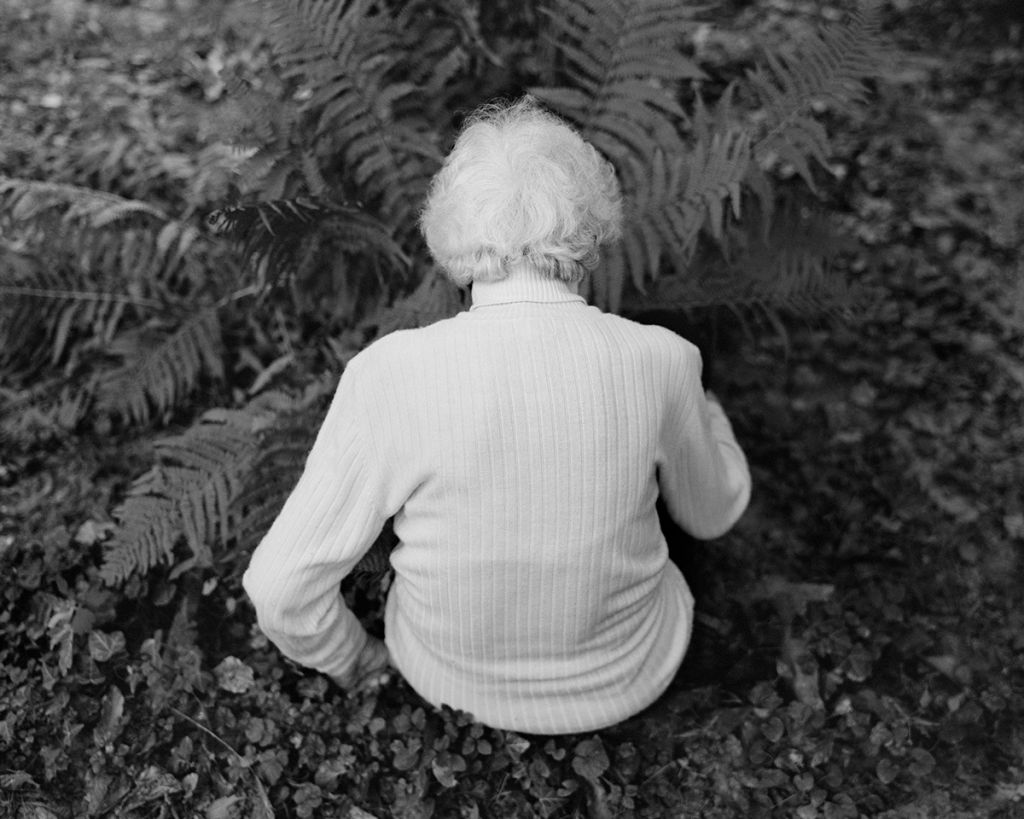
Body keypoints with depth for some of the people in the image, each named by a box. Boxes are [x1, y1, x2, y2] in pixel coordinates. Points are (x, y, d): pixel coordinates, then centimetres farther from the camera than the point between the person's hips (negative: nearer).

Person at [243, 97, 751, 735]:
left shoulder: (392, 374, -26)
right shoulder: (659, 362, -23)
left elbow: (283, 586, -19)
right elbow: (715, 511, -2)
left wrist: (354, 661, 2)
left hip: (451, 678, 0)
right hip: (624, 681, 1)